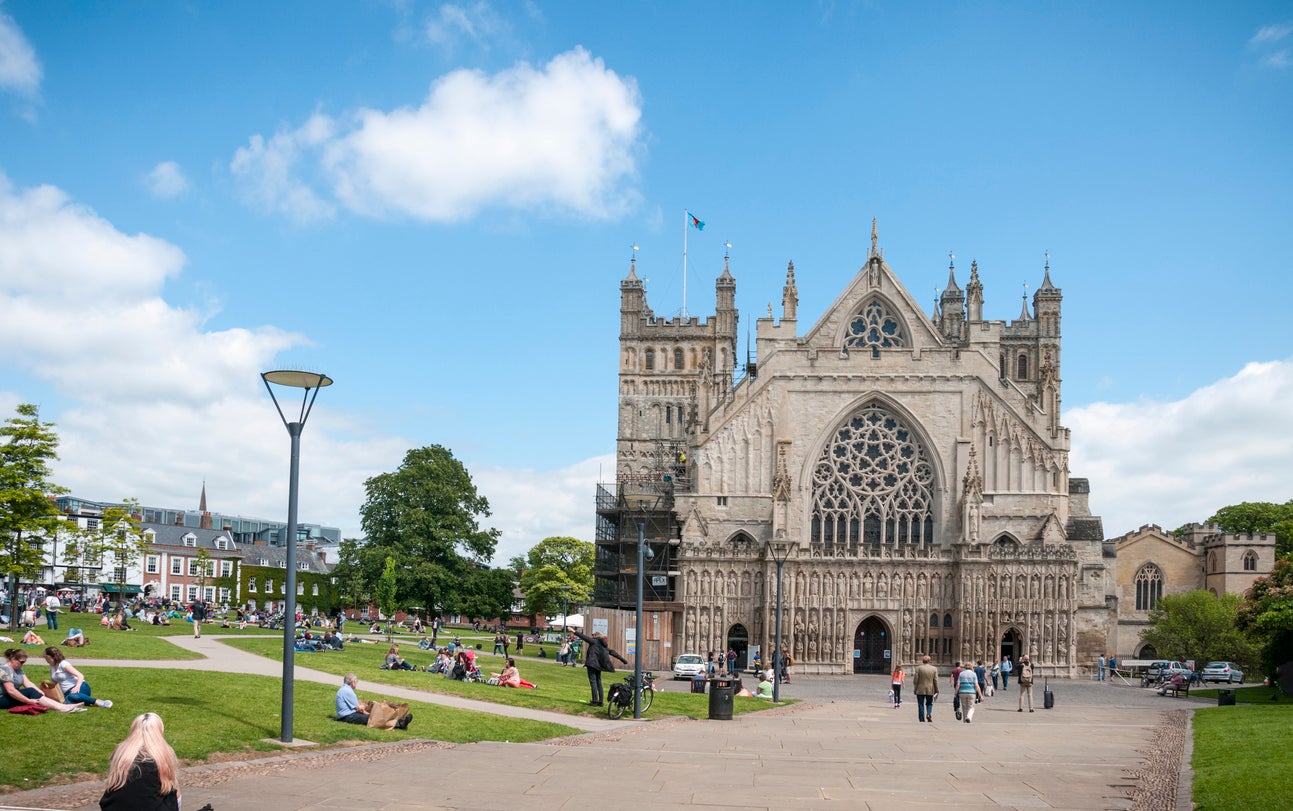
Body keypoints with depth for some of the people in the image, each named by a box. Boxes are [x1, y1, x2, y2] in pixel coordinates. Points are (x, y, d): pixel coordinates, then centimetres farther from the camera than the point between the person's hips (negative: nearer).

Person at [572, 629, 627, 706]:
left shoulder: (594, 641, -1)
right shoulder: (604, 645, 19)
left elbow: (585, 637, -9)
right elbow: (613, 652, 21)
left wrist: (575, 632, -9)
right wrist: (623, 659, 25)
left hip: (592, 664, -7)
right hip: (599, 665, 7)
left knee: (593, 681, -7)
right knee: (598, 681, 13)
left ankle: (595, 701, -12)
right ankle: (600, 701, 11)